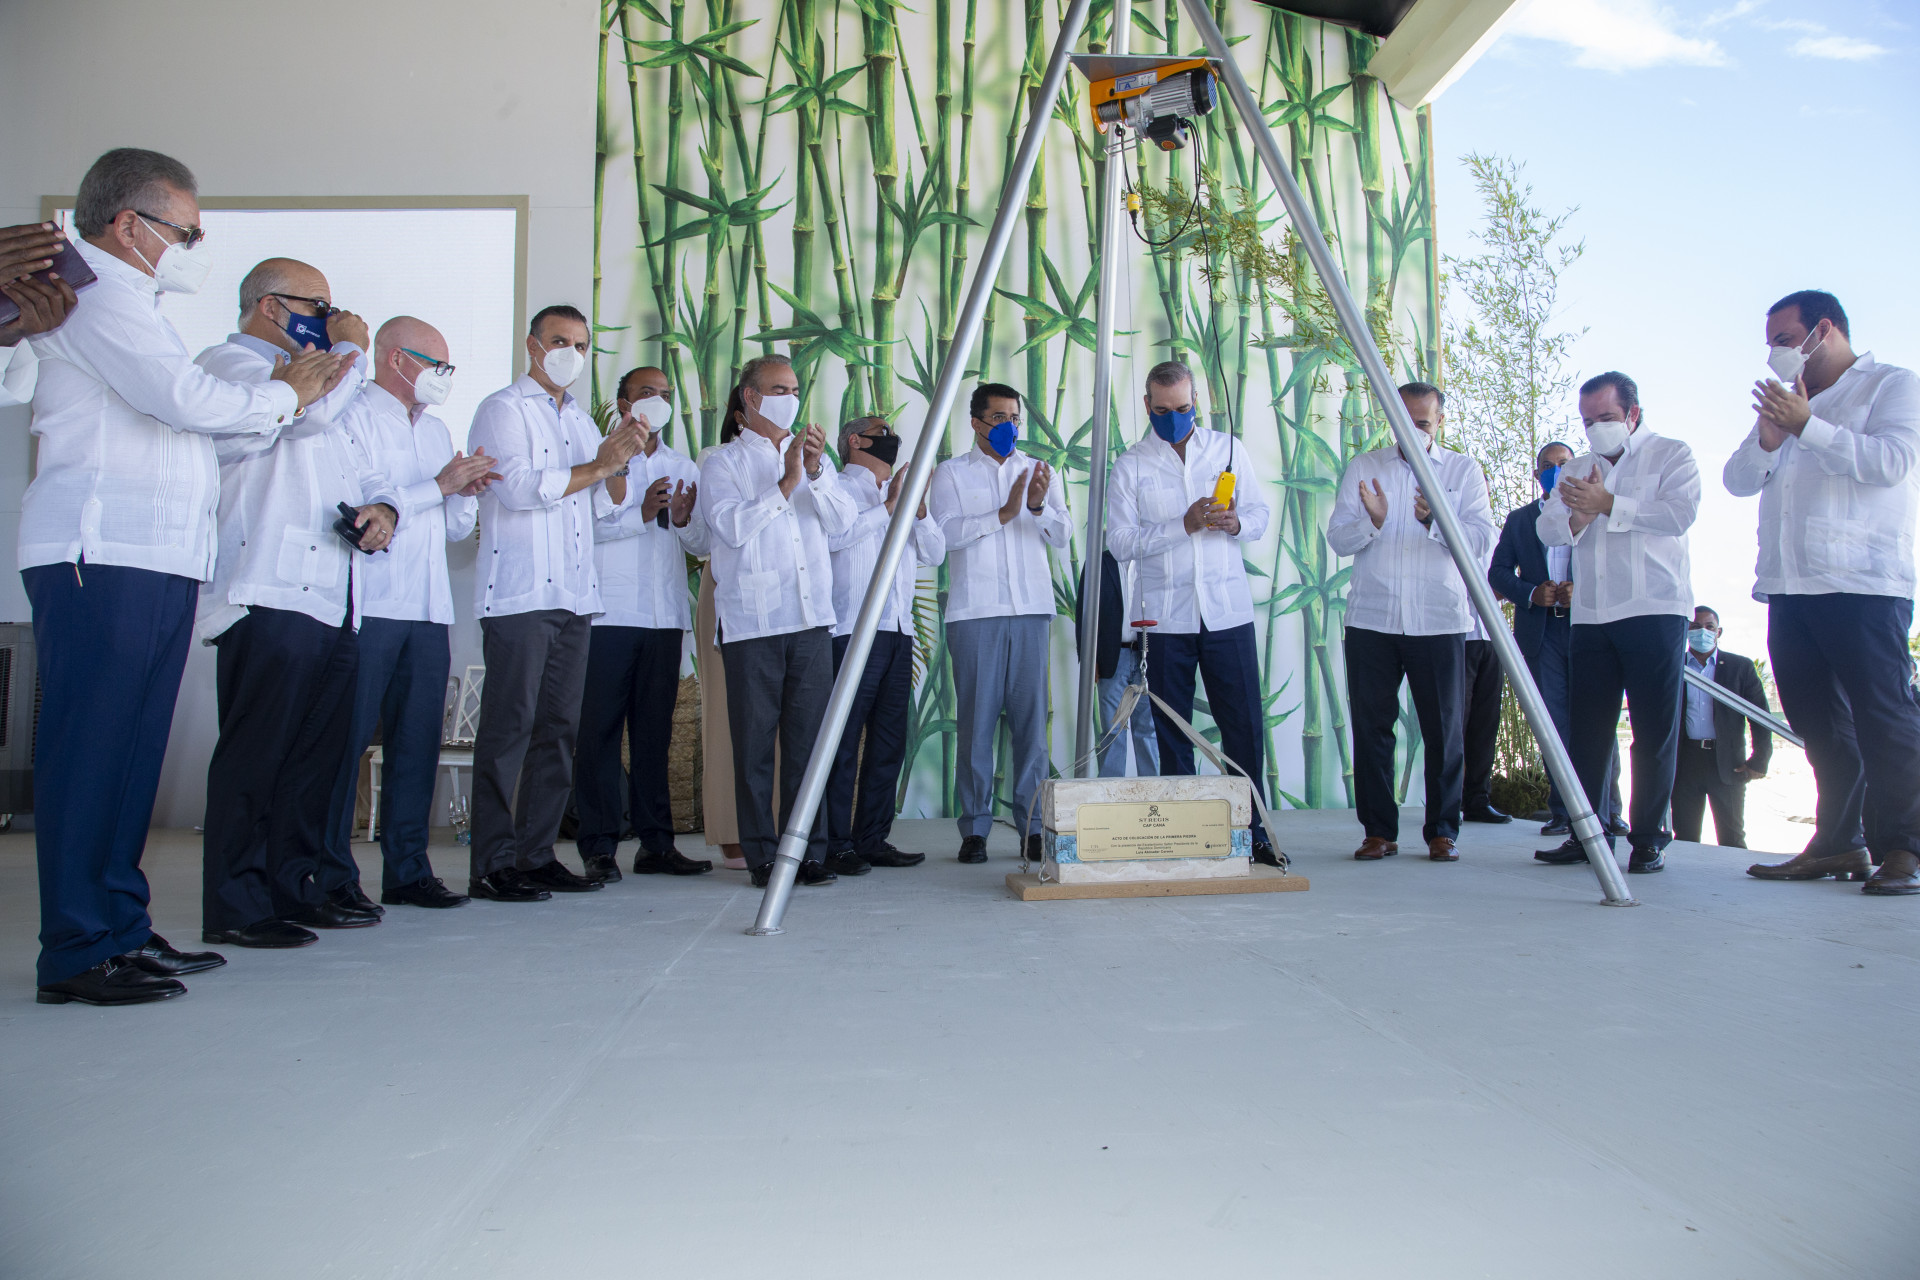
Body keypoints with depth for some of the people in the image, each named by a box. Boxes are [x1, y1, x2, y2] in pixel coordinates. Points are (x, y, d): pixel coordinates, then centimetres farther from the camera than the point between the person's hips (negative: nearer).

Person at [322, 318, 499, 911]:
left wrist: (467, 492, 2)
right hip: (368, 609, -7)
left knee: (419, 739, 6)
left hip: (428, 609, 7)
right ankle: (331, 876, 3)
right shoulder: (354, 419, 0)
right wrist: (438, 486, -11)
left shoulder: (437, 430, 22)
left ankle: (407, 869, 13)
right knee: (347, 739, -4)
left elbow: (456, 529, 22)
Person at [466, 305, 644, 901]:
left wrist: (621, 460, 2)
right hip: (519, 594, -7)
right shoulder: (503, 410, 1)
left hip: (574, 596, 7)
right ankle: (492, 865, -2)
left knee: (559, 727, 6)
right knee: (508, 727, -7)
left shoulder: (581, 420, 23)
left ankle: (536, 854, 12)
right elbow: (518, 488, -13)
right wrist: (596, 466, -9)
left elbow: (603, 504, 19)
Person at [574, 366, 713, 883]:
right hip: (608, 613, -4)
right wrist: (641, 514, -15)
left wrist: (684, 520, -5)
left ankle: (655, 842, 10)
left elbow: (701, 544, 15)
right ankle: (599, 845, 2)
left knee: (655, 729, 6)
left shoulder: (684, 466, 19)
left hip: (666, 617, 4)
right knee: (600, 729, -3)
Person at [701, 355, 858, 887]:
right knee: (755, 743, 0)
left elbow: (842, 520, 7)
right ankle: (762, 855, 8)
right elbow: (731, 526, -9)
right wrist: (786, 482, -11)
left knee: (808, 739, 4)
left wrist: (814, 472, -8)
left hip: (811, 620, 4)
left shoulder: (811, 454, 19)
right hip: (752, 623, -3)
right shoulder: (723, 463, 6)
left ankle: (808, 850, 11)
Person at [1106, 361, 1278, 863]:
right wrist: (1184, 525, -14)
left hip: (1228, 610, 1)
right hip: (1166, 617, -1)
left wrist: (1236, 522, -11)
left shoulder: (1228, 448, 10)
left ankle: (1253, 831, 11)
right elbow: (1120, 541, -4)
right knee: (1172, 732, 4)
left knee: (1245, 723, 0)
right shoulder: (1130, 465, 5)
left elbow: (1261, 514, 11)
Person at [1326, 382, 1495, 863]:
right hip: (1371, 619, 1)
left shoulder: (1464, 471, 8)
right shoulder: (1363, 468, 11)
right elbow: (1337, 538, 3)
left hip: (1440, 620, -1)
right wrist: (1372, 521, -17)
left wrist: (1434, 521, -21)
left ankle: (1443, 831, 14)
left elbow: (1482, 539, -3)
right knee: (1370, 726, 2)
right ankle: (1378, 831, 12)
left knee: (1443, 729, 3)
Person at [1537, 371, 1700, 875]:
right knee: (1588, 730, 3)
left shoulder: (1671, 455, 6)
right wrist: (1577, 517, -10)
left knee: (1654, 732, -2)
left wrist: (1609, 505, -13)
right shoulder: (1575, 471, 20)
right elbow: (1548, 530, 10)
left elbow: (1681, 513, -11)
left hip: (1655, 612, -4)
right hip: (1591, 617, 4)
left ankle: (1648, 838, 5)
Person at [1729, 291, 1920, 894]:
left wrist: (1807, 427, -14)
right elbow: (1738, 480, 15)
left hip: (1864, 584, -7)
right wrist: (1767, 438, -2)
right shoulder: (1786, 401, 25)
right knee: (1820, 725, 6)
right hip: (1789, 588, 7)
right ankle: (1839, 844, 10)